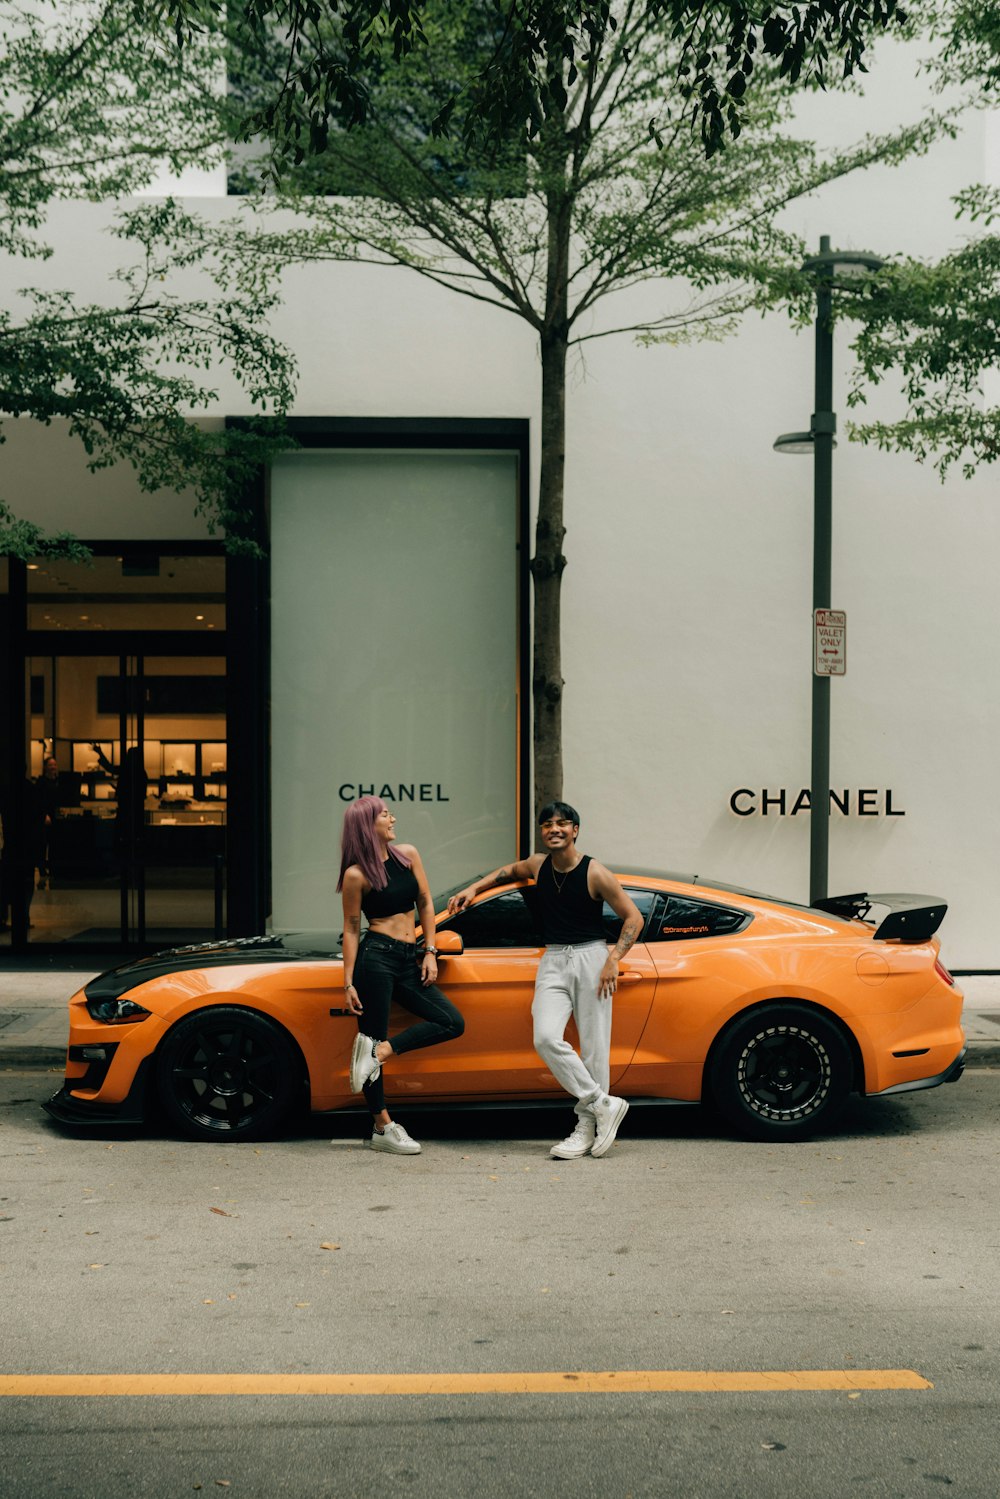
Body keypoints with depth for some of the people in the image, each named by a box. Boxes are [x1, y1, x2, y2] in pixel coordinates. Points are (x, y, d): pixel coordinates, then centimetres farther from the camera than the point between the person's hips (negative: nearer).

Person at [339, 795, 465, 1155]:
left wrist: (430, 953, 7)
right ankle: (383, 1128, 5)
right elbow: (351, 929, -2)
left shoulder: (407, 854, 9)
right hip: (376, 958, -6)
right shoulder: (356, 874, -4)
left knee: (453, 1023, -3)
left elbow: (425, 903, 14)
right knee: (372, 1035, -3)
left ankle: (380, 1050, -8)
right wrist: (348, 983, -5)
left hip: (409, 961, 6)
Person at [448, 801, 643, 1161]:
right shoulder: (538, 866, 7)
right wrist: (474, 888, 22)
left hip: (590, 957, -4)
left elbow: (633, 917, -3)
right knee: (546, 1038, -16)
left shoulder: (595, 874, -8)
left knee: (593, 1046, -4)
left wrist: (613, 960, -12)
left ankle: (587, 1130, 5)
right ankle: (604, 1104, -6)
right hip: (552, 961, 4)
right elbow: (511, 870, 32)